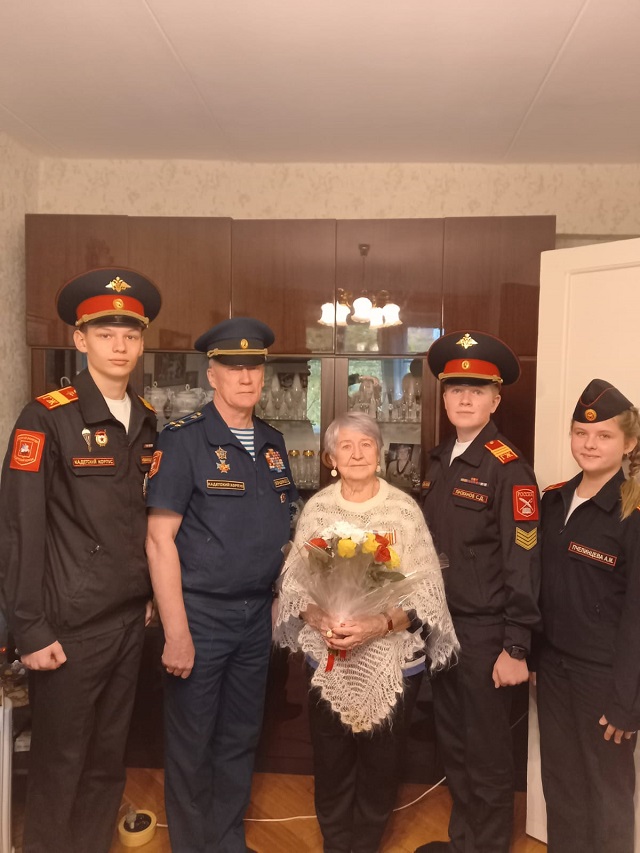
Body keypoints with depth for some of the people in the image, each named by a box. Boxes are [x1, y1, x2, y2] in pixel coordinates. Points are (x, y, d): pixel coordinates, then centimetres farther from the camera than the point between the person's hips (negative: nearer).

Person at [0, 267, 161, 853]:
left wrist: (151, 596, 9)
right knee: (60, 765, 12)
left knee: (109, 760, 19)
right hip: (71, 626, -5)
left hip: (131, 621, 5)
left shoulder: (148, 421, 5)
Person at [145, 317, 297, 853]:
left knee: (241, 738, 19)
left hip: (257, 616, 5)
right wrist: (177, 633, -16)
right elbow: (159, 540, -14)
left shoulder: (273, 443, 6)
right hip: (200, 613, -5)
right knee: (192, 743, 11)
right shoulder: (183, 441, -11)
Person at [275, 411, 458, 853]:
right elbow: (296, 583, 0)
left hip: (393, 659, -1)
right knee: (330, 764, 14)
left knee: (381, 764, 15)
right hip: (329, 659, 1)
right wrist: (322, 623, -17)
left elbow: (425, 592, -10)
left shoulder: (404, 509, -9)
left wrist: (378, 625, -23)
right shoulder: (317, 508, -3)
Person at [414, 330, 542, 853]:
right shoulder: (439, 461, 6)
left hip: (484, 633, -6)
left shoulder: (509, 467, -15)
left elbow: (523, 563, -17)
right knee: (453, 744, 20)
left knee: (486, 752, 11)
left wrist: (516, 648, -16)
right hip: (442, 625, 7)